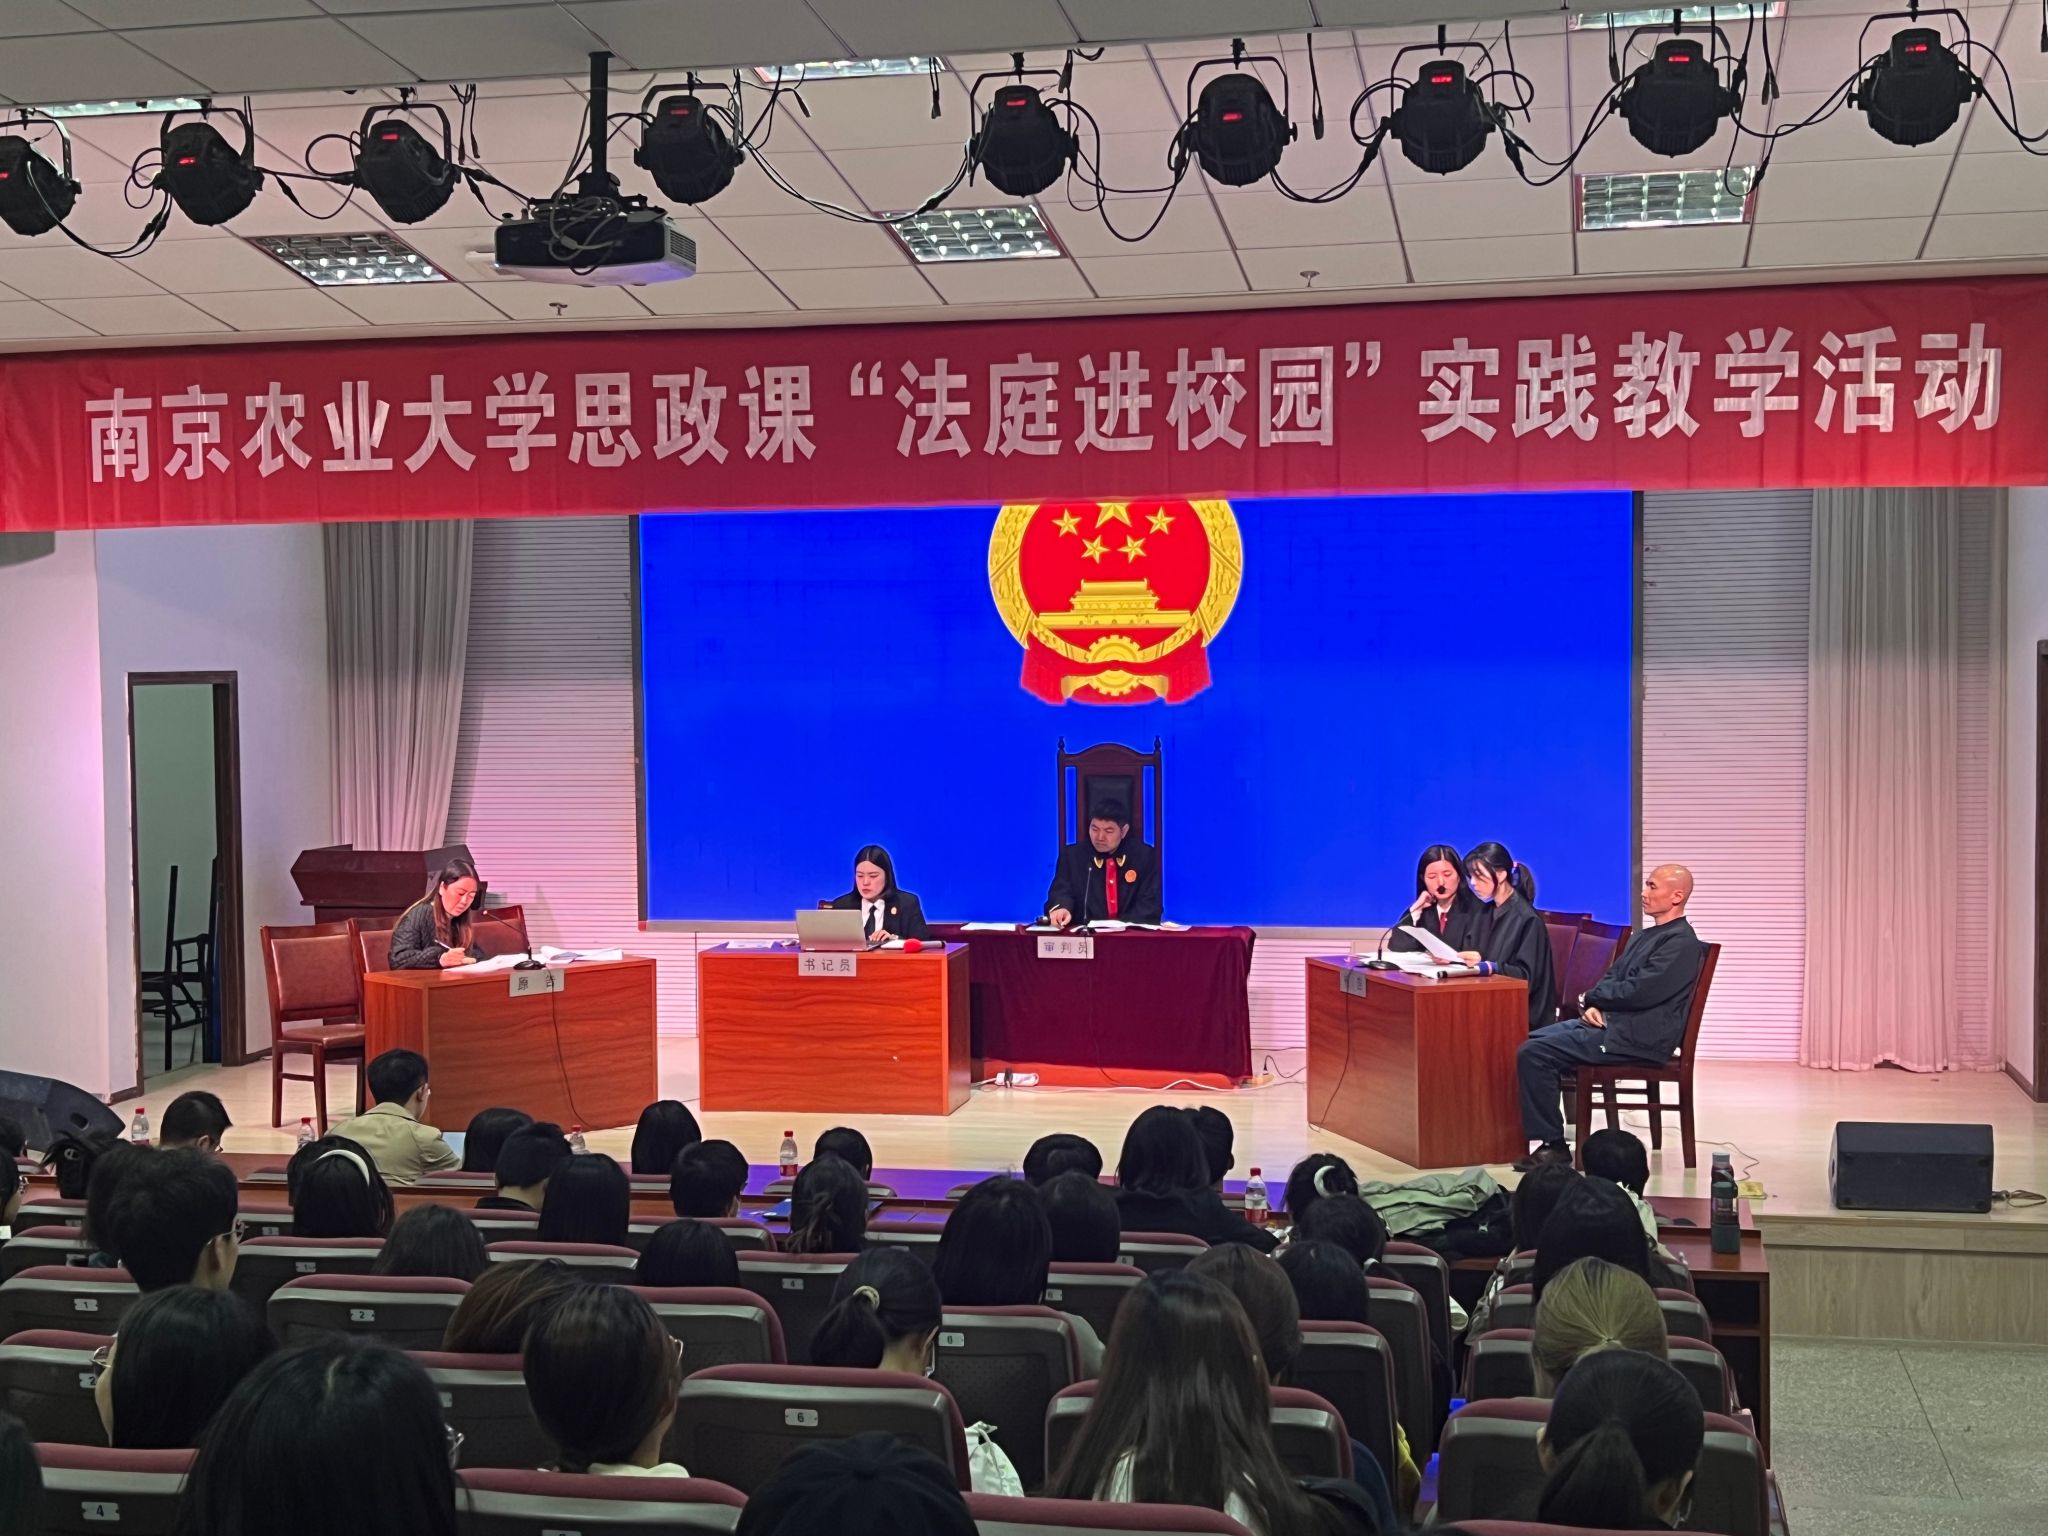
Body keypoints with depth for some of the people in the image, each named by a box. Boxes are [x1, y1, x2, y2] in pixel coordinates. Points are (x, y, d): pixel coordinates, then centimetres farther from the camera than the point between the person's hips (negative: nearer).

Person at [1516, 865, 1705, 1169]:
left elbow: (1638, 992, -21)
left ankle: (1553, 1143, -12)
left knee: (1533, 1053, -20)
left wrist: (1588, 998, -7)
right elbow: (1612, 978, 19)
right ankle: (1536, 1129, 6)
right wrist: (1593, 1005, -3)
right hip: (1609, 1020, 10)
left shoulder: (1681, 943, -13)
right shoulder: (1644, 937, 19)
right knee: (1529, 1042, 4)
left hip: (1636, 1038, -10)